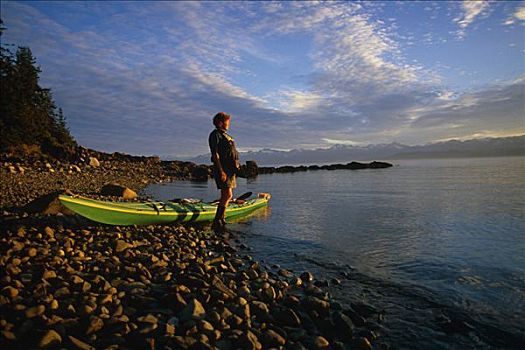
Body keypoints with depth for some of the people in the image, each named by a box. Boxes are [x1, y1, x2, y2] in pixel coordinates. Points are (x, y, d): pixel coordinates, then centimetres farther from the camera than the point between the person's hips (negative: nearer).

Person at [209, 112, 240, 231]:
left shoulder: (225, 135, 21)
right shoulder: (216, 134, -8)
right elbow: (215, 154, -16)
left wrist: (233, 169, 20)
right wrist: (221, 171, -23)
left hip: (230, 169, 10)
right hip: (222, 168, -10)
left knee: (226, 195, 11)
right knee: (227, 195, -14)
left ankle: (221, 219, 20)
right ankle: (216, 222, -10)